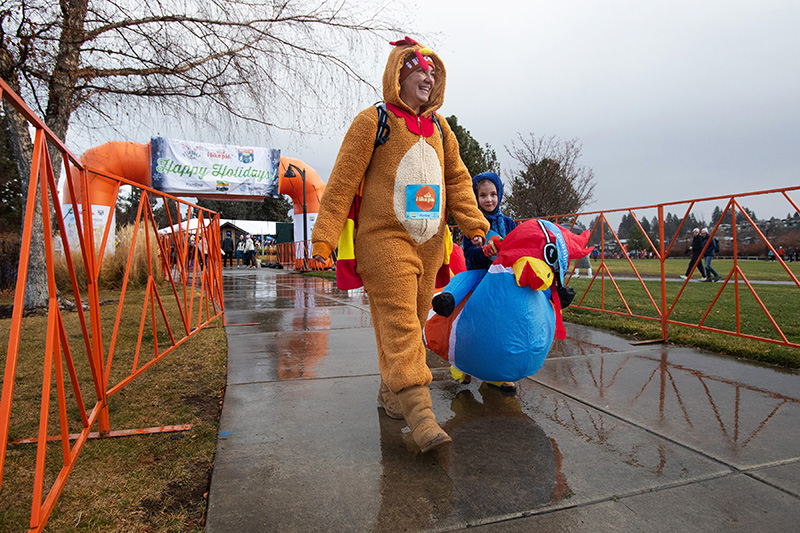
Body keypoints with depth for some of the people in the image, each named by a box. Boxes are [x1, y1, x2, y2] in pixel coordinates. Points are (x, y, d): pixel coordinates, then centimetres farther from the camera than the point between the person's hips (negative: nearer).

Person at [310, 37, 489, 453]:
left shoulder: (439, 127, 19)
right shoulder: (372, 121, 1)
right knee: (398, 323, -11)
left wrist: (474, 225, 11)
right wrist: (324, 237, -9)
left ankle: (391, 393, 25)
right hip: (385, 240, -6)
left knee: (412, 321, 10)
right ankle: (419, 411, -10)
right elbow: (343, 181, -3)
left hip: (429, 244, 6)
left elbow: (457, 179, 21)